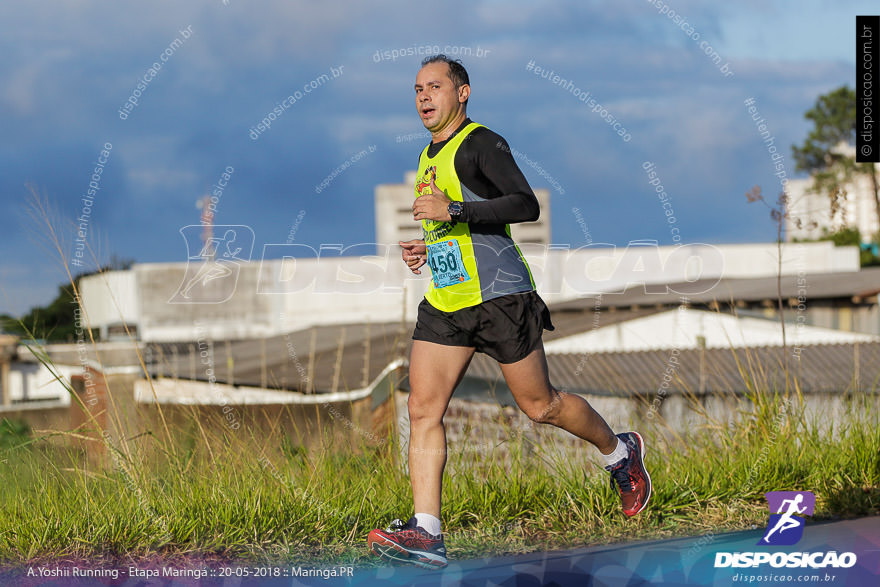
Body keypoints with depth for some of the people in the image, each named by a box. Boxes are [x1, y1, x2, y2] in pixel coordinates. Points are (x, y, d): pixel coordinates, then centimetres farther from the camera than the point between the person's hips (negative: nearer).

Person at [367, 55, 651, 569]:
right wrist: (429, 249, 13)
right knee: (423, 409, -7)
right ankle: (427, 534, -10)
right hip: (445, 303, 8)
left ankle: (620, 452, 29)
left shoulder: (482, 143, -9)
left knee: (540, 405, 3)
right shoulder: (430, 157, 18)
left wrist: (453, 210, -26)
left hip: (499, 296, -8)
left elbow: (526, 206, -22)